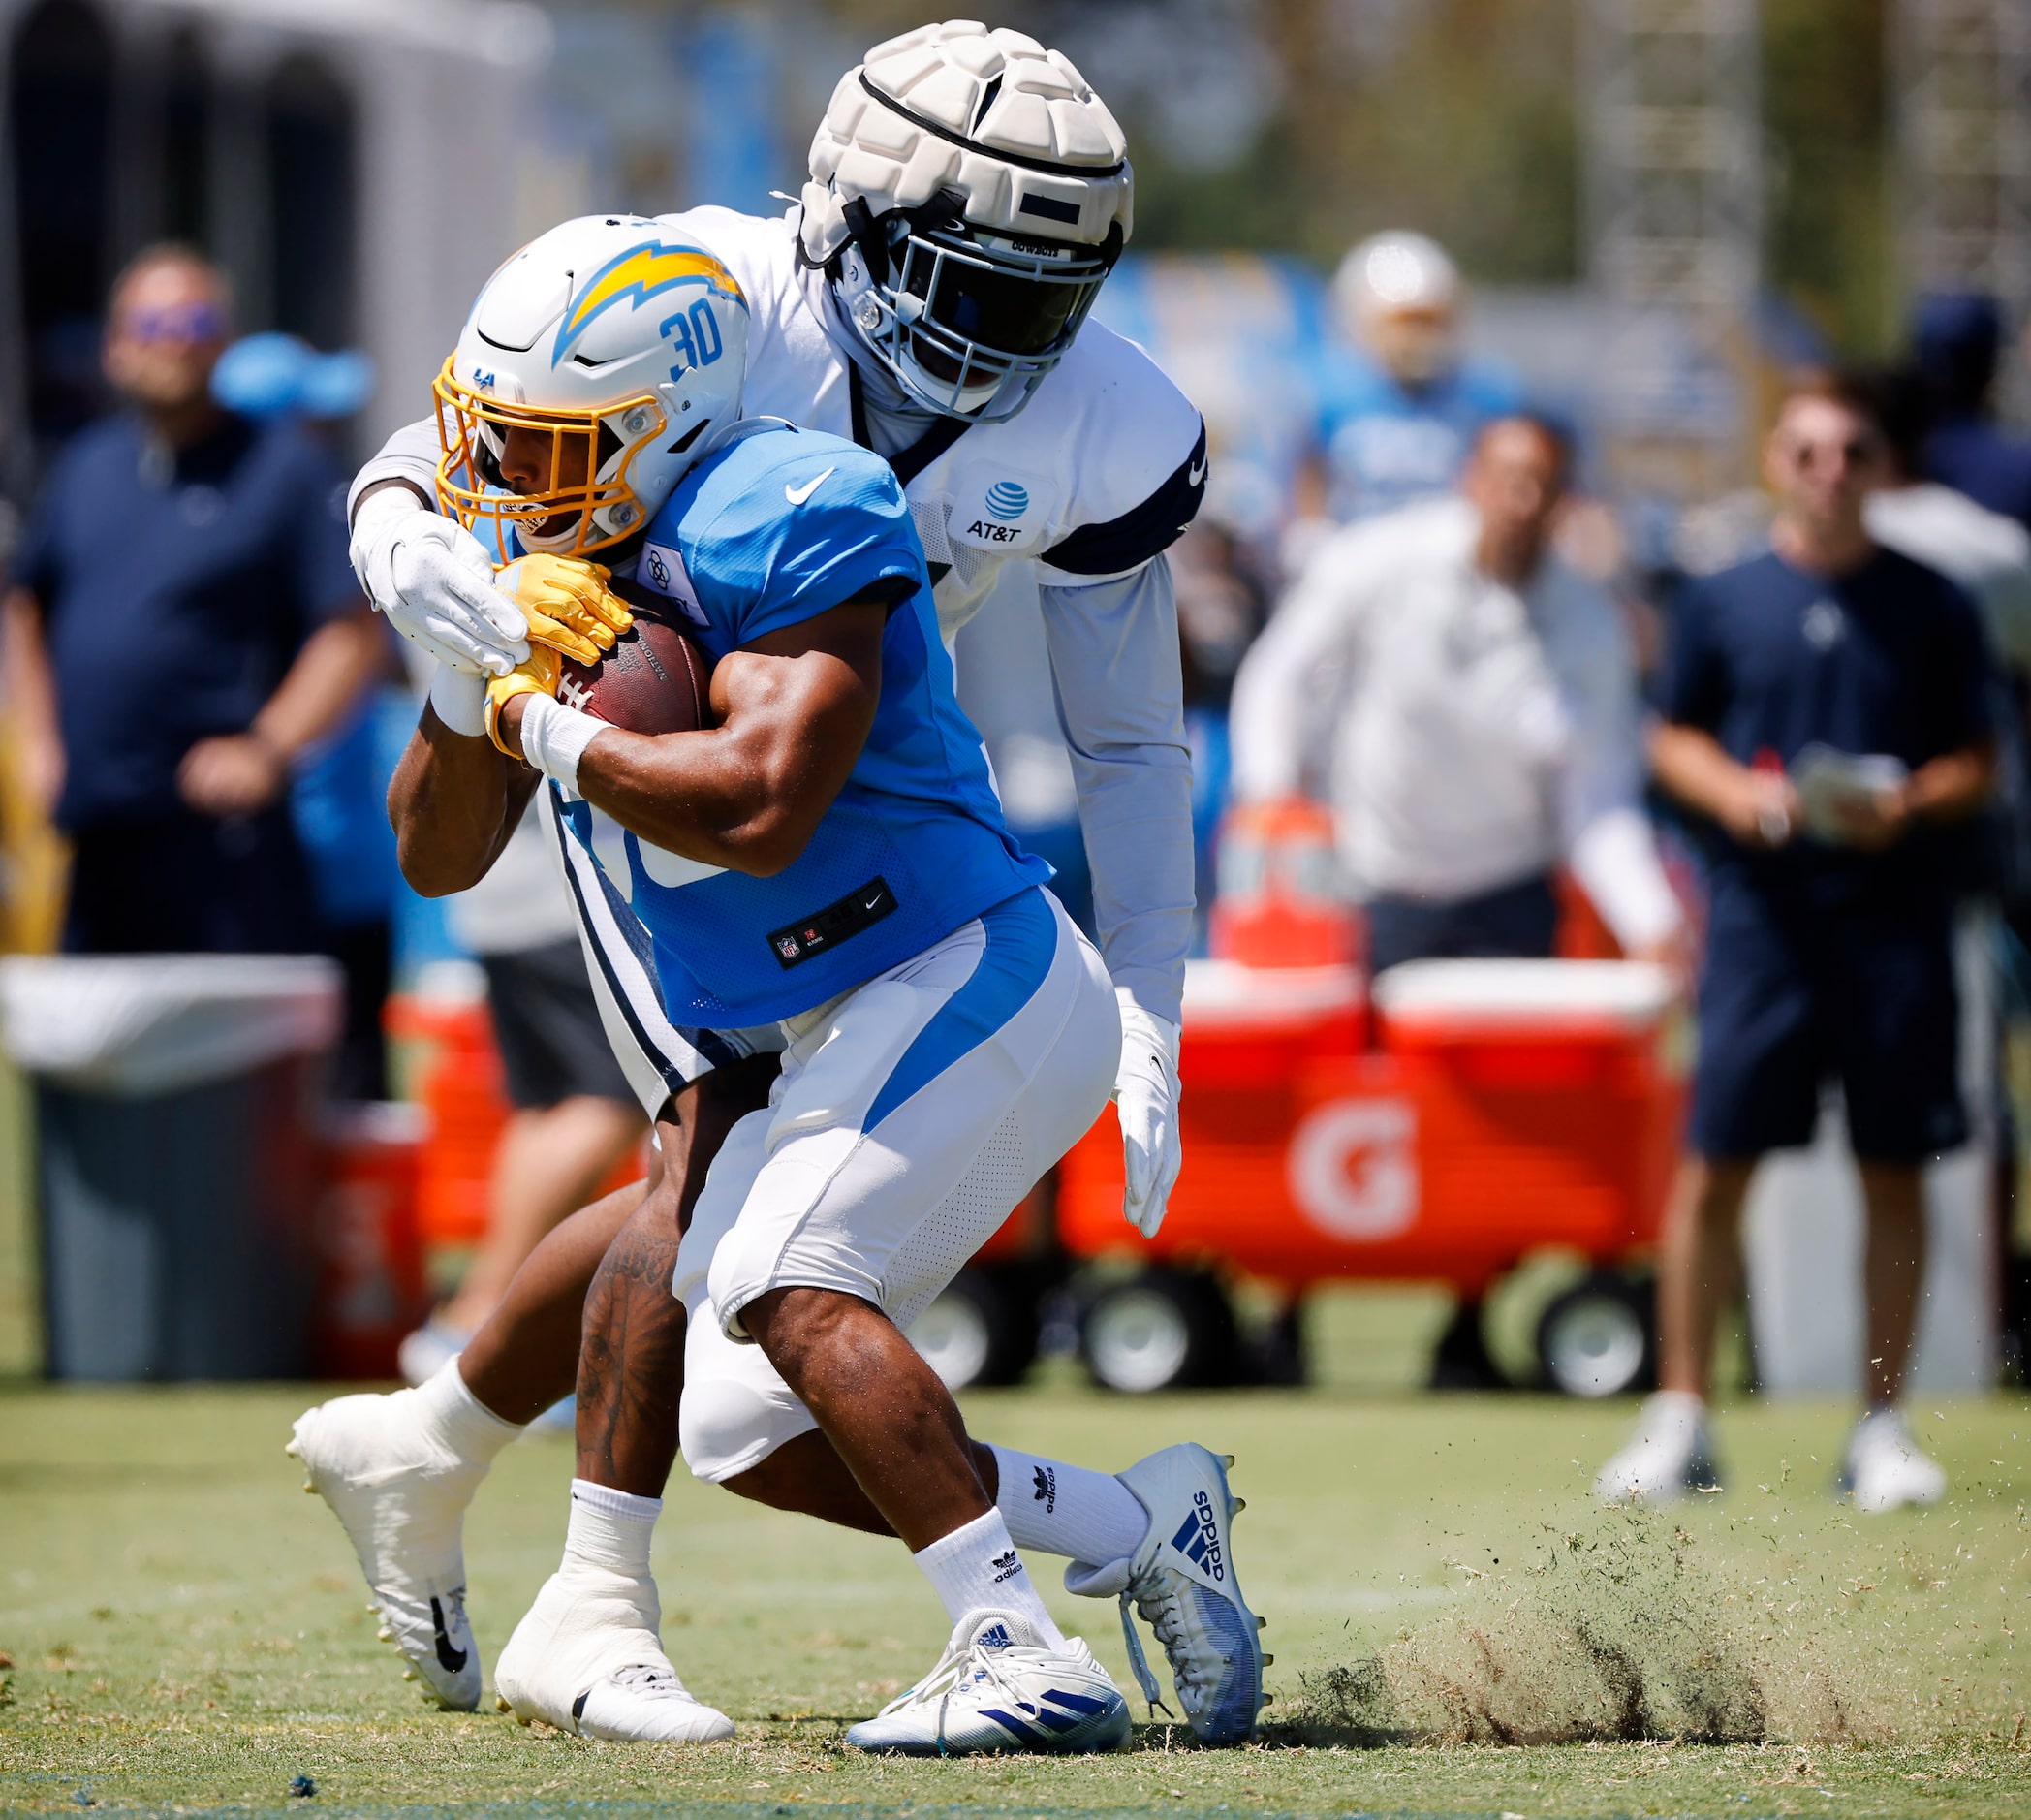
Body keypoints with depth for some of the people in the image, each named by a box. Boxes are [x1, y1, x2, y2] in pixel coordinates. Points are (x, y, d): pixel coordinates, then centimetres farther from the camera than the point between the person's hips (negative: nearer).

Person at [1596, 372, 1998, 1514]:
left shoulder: (1932, 609, 6)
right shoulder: (1725, 602, 7)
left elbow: (1976, 763, 8)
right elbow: (1674, 738, 13)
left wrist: (1911, 803, -11)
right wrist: (1735, 793, -7)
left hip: (1893, 906, 0)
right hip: (1762, 906, 0)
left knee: (1895, 1170, 3)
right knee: (1716, 1161, -3)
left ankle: (1883, 1428, 11)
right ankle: (1682, 1415, 5)